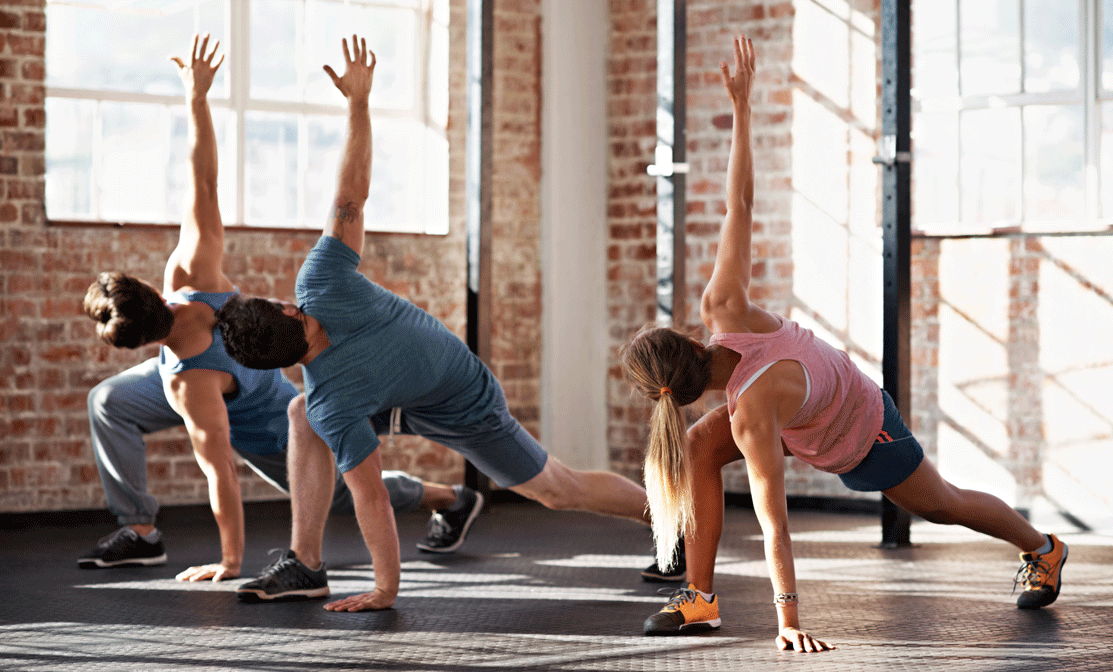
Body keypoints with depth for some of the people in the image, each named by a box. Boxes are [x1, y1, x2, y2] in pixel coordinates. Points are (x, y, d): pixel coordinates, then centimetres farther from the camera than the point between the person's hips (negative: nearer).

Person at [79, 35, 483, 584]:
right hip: (255, 376, 7)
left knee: (341, 491, 18)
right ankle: (140, 532, 2)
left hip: (262, 429, -7)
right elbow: (204, 181, -31)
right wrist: (197, 97, -30)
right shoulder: (193, 270, -34)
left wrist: (229, 562, -32)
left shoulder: (189, 384, -46)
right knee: (109, 401, -8)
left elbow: (221, 476, -40)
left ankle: (452, 500, 40)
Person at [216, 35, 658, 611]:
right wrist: (358, 101, -25)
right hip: (448, 365, 7)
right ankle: (305, 563, -1)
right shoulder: (322, 282, -31)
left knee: (559, 489, 13)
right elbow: (351, 196, -29)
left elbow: (370, 495, -35)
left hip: (463, 414, -7)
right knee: (302, 417, -7)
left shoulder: (333, 404, -40)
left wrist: (385, 589, -27)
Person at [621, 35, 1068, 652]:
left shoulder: (752, 416, -45)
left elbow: (773, 524, -43)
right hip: (830, 390, 6)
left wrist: (788, 619, -39)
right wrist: (741, 107, -28)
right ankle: (700, 599, -7)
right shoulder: (723, 307, -32)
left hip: (859, 438, -6)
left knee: (942, 505, 21)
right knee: (700, 447, -17)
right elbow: (738, 204, -30)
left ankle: (1041, 547, 49)